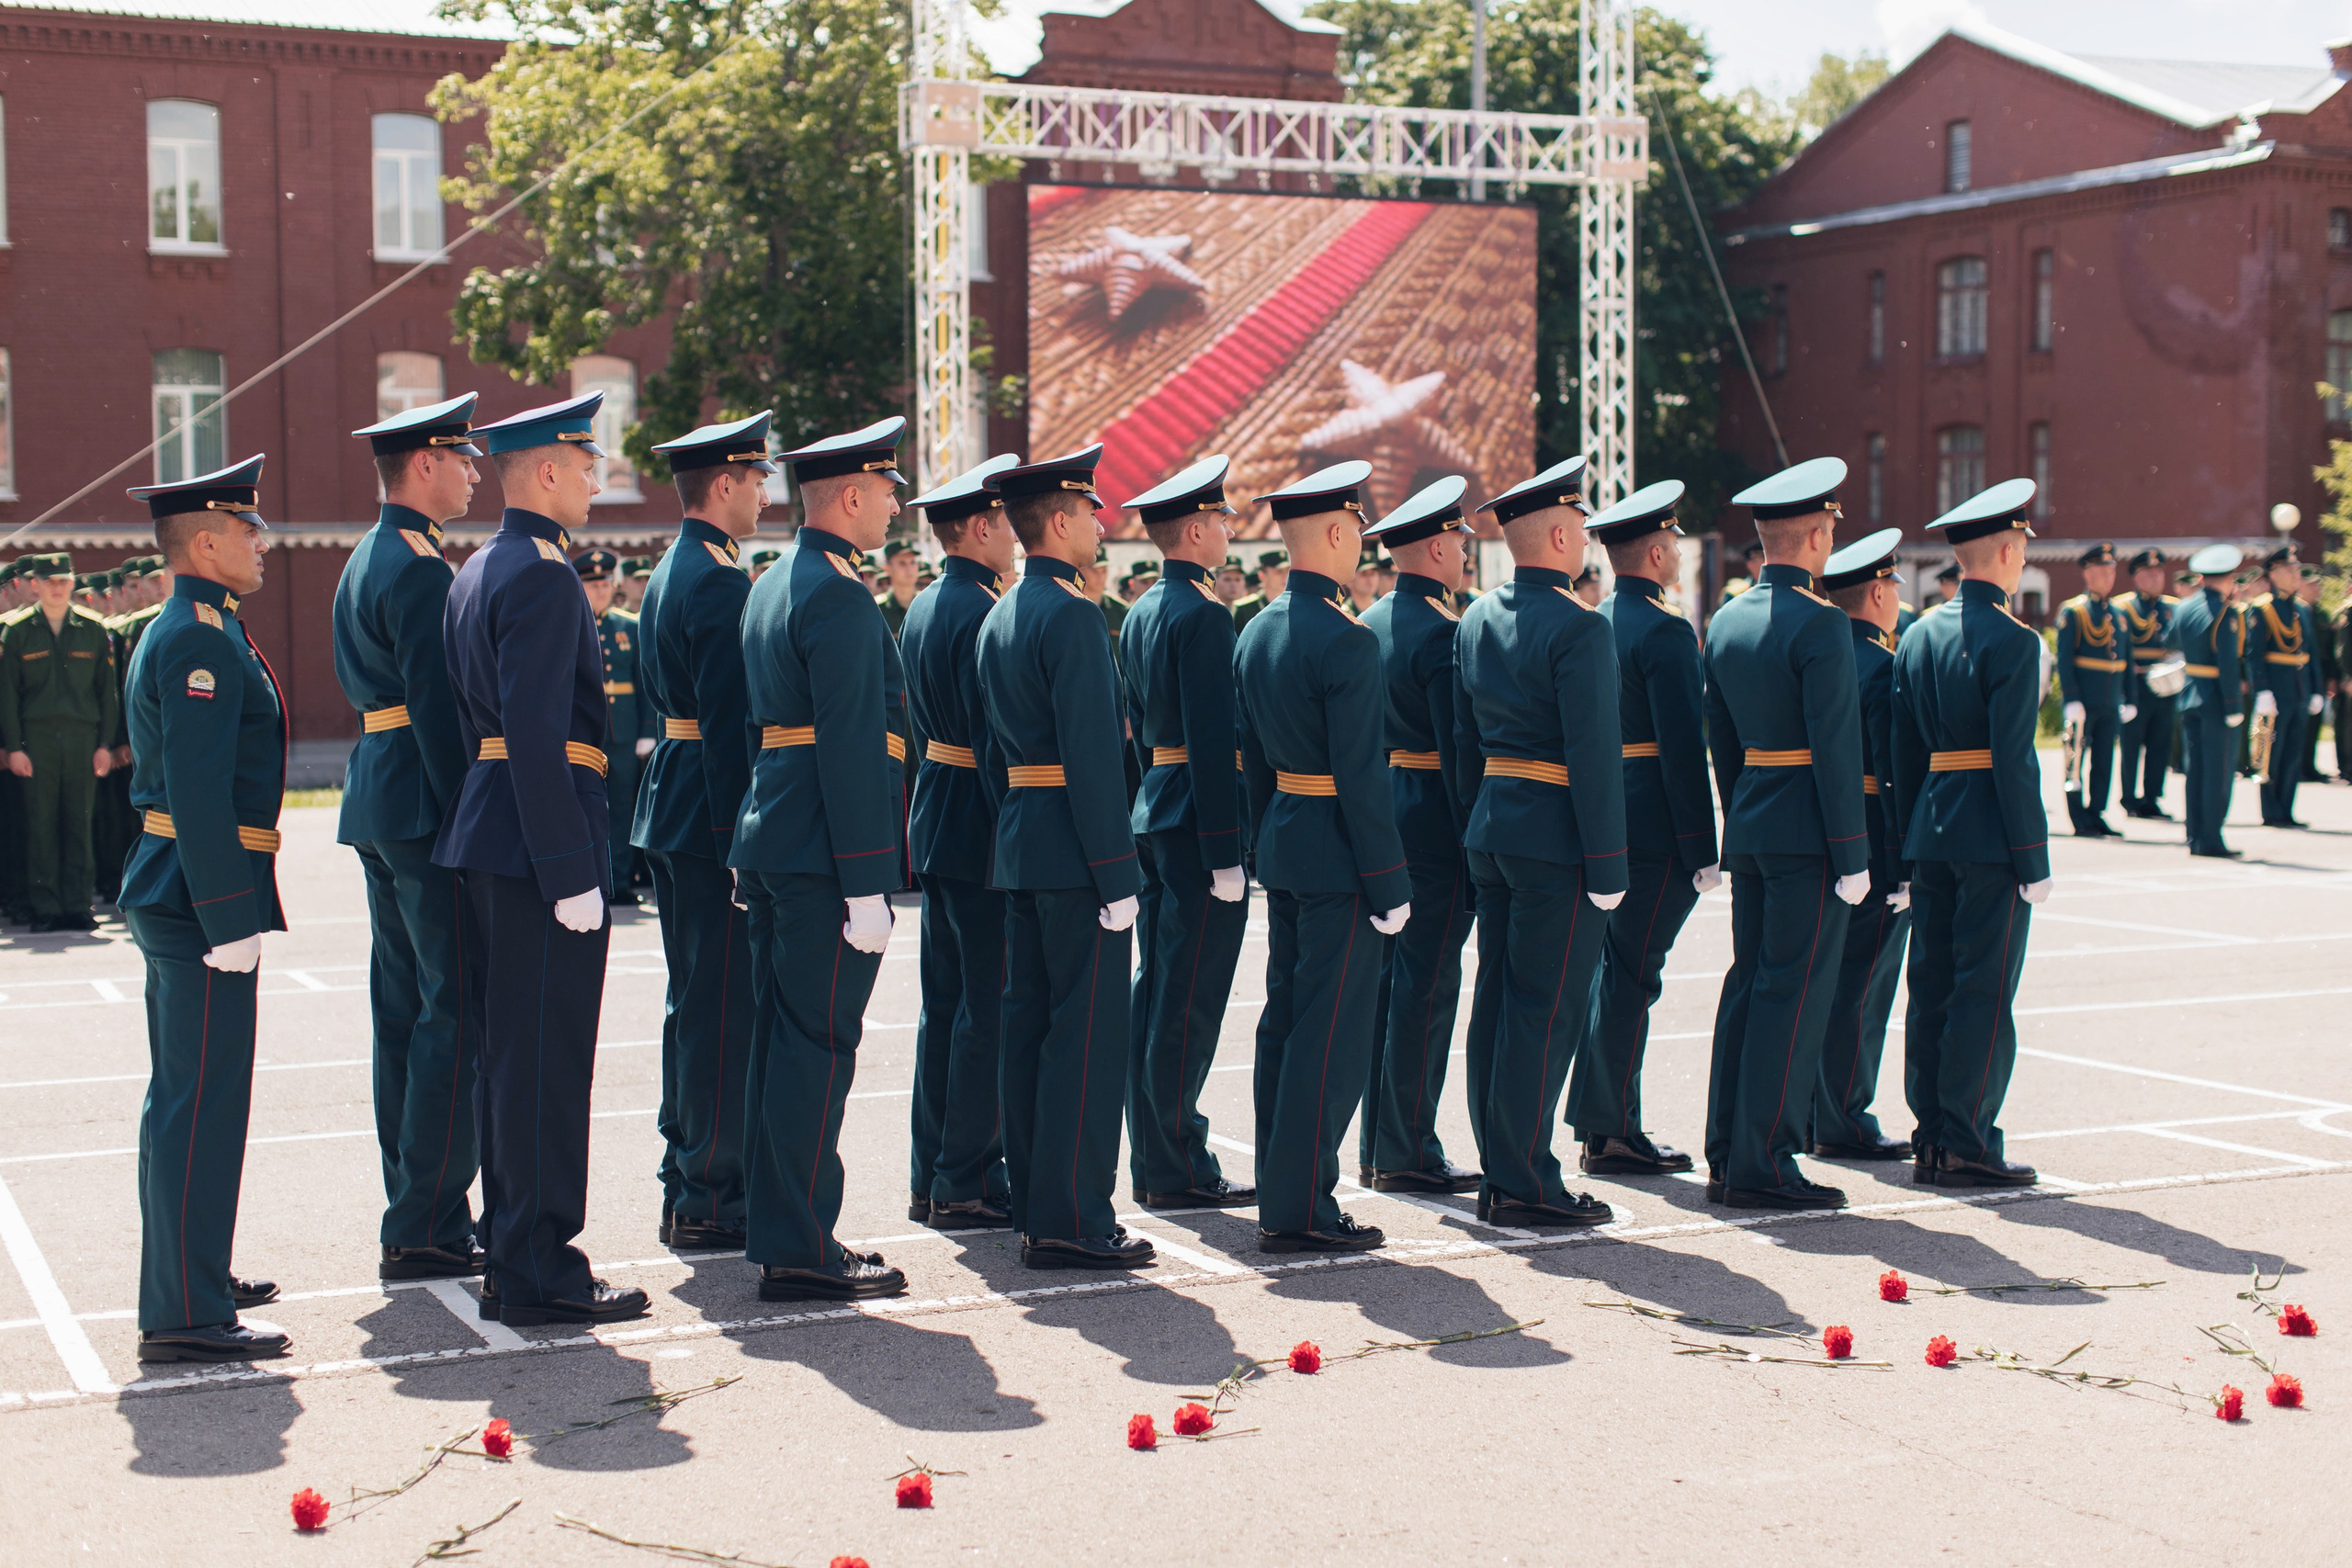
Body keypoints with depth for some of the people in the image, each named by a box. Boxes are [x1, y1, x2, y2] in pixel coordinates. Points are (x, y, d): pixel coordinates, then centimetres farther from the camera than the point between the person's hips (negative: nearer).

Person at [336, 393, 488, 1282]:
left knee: (405, 1009, 12)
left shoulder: (366, 561, 18)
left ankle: (416, 1215, 19)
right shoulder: (419, 569, -14)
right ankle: (427, 1231, -5)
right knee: (457, 1011, -7)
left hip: (378, 804, 11)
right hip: (426, 808, -11)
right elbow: (439, 704, -20)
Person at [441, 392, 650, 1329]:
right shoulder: (543, 577, -15)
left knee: (510, 1052, 14)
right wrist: (569, 871, -21)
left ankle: (512, 1254, 22)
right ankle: (540, 1273, 0)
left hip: (489, 834, 10)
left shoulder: (478, 572, 17)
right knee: (546, 1056, -5)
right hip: (540, 836, -10)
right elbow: (538, 735, -22)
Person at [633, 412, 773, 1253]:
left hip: (671, 808, 11)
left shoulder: (667, 576, 16)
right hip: (714, 821, -10)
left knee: (693, 1002, 15)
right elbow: (732, 724, -20)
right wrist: (745, 842, -20)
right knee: (725, 1006, -5)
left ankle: (685, 1181, 23)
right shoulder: (721, 584, -16)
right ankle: (709, 1200, -1)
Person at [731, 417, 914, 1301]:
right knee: (819, 1043, -6)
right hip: (825, 855, -10)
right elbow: (851, 748, -19)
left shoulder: (770, 588, 17)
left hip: (770, 839, 10)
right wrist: (866, 885, -19)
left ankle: (775, 1230, 20)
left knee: (780, 1038, 13)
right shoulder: (839, 599, -15)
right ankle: (799, 1252, -2)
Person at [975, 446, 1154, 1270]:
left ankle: (1034, 1204, 18)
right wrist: (1117, 875, -18)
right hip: (1074, 851, -9)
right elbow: (1093, 752, -19)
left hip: (1019, 845, 9)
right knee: (1089, 1029, -6)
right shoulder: (1071, 615, -14)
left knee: (1030, 1024, 11)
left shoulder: (999, 617, 15)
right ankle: (1071, 1218, -5)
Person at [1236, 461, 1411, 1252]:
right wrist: (1389, 885, -14)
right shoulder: (1347, 642, -18)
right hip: (1337, 858, -9)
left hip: (1282, 847, 9)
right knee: (1331, 1034, -3)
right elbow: (1360, 776, -19)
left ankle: (1279, 1195, 19)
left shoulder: (1257, 631, 9)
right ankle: (1300, 1210, 0)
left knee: (1284, 1023, 13)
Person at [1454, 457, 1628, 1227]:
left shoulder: (1476, 620, 10)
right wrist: (1608, 867, -15)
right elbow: (1593, 754, -18)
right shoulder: (1579, 628, -16)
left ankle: (1498, 1172, 16)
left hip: (1493, 832, 8)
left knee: (1497, 1001, 11)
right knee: (1547, 1010, -3)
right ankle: (1524, 1184, 0)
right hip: (1558, 838, -8)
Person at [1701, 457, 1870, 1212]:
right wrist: (1851, 853, -13)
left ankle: (1725, 1157, 14)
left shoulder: (1726, 621, 11)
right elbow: (1836, 745, -16)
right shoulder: (1820, 623, -14)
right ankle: (1762, 1164, -2)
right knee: (1794, 992, -4)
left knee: (1748, 985, 11)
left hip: (1748, 829, 8)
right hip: (1807, 834, -8)